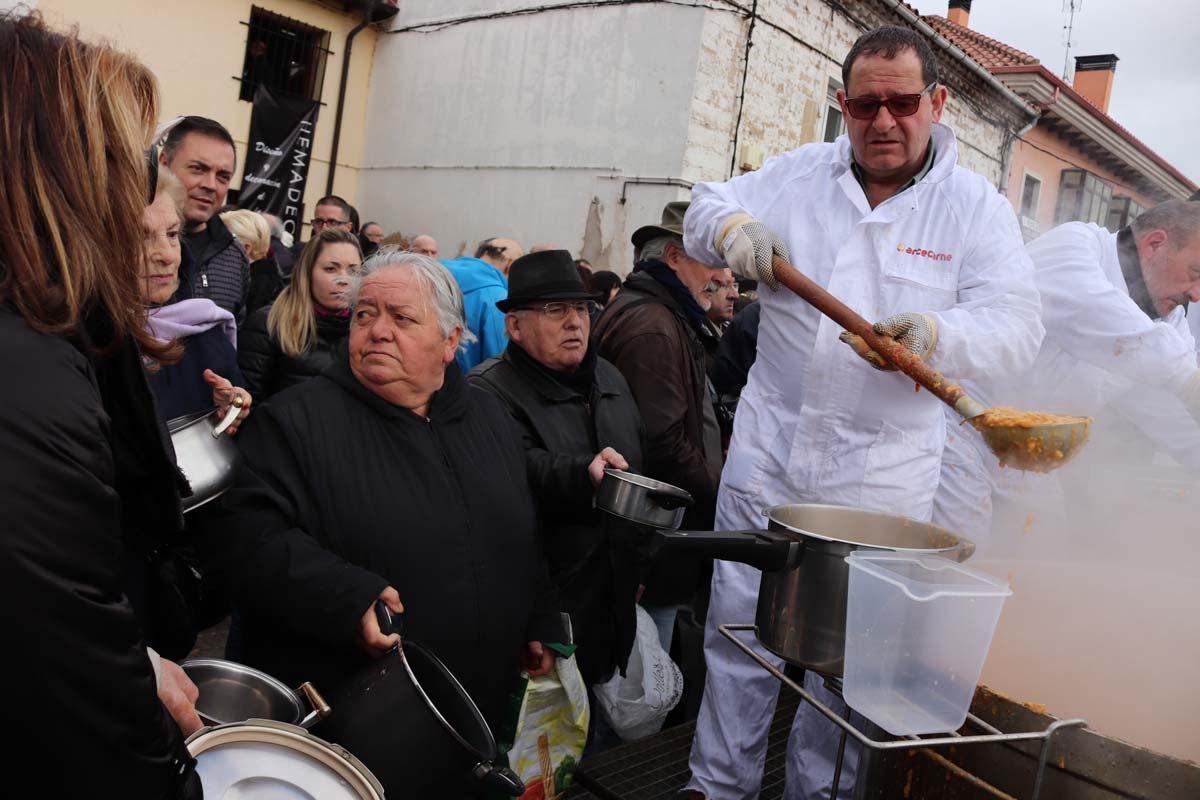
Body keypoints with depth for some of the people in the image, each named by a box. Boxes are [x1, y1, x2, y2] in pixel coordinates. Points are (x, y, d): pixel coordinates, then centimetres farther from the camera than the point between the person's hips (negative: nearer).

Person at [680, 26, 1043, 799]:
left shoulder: (976, 207, -1)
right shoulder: (798, 175, 5)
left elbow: (1016, 326, -8)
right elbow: (705, 209, 13)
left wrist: (940, 334, -30)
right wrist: (733, 227, -12)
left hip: (885, 480, -1)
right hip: (771, 453, 2)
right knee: (739, 631, 10)